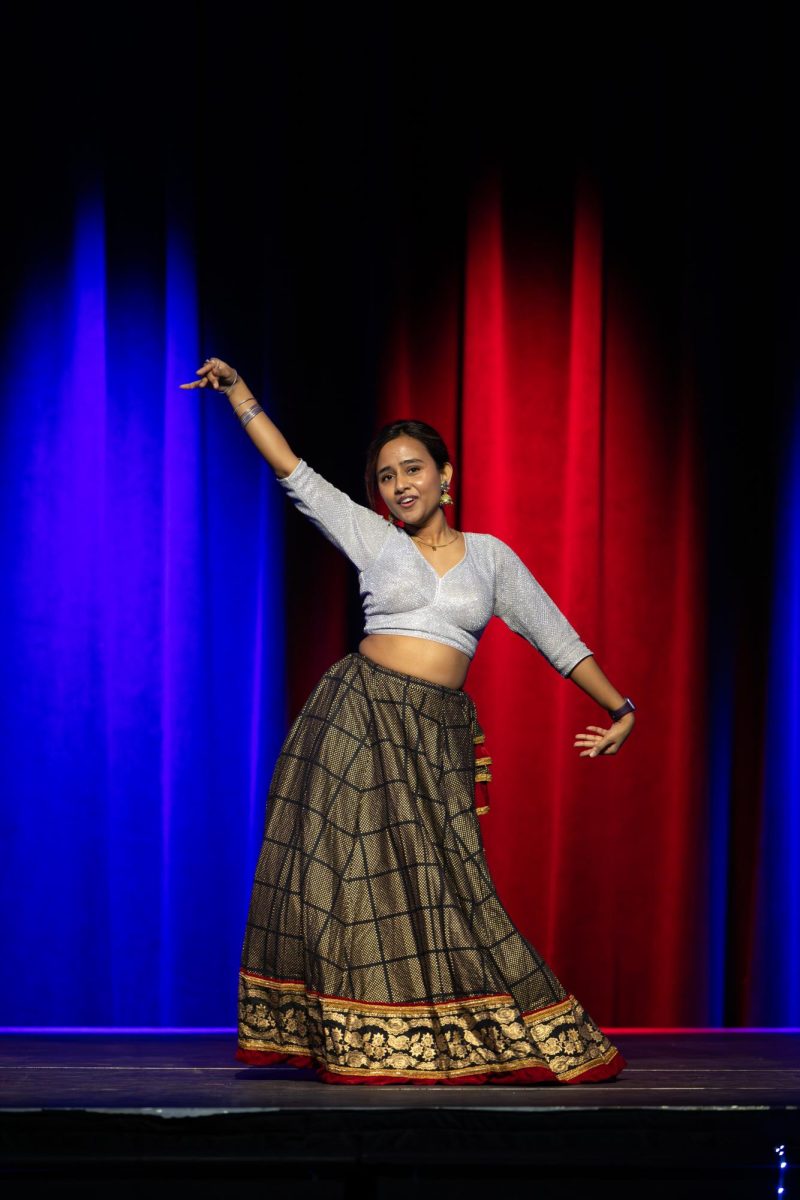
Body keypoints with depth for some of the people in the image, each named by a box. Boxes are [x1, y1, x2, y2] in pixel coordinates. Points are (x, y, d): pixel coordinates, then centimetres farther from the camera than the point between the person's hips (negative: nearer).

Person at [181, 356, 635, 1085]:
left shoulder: (490, 555, 11)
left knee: (440, 885, 0)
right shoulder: (373, 539, 8)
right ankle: (355, 1041, 5)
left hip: (439, 736, 1)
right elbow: (293, 472, 7)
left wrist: (621, 709, 11)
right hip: (360, 717, -1)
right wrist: (237, 390, 4)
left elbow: (556, 636, 13)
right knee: (355, 873, -3)